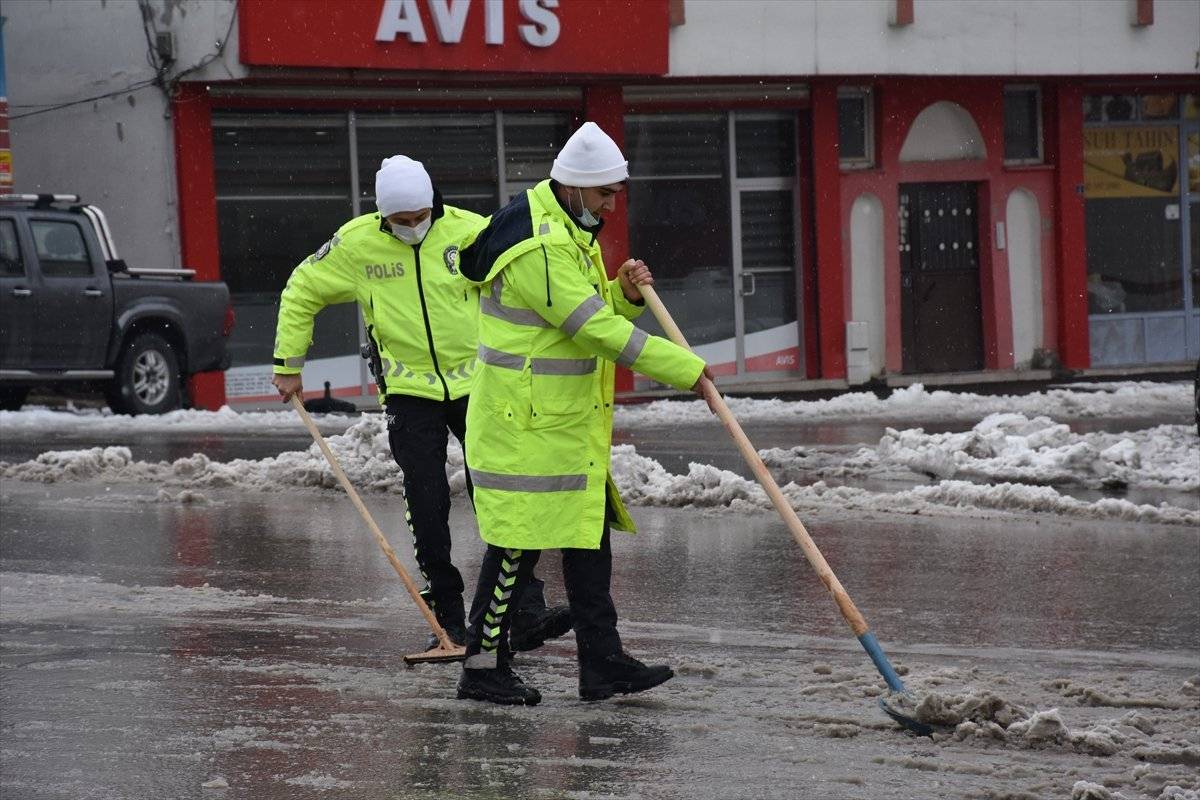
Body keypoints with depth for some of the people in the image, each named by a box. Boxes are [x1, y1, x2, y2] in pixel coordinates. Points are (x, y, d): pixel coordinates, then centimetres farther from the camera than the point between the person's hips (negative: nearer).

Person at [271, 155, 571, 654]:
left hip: (475, 383, 0)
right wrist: (288, 365, 8)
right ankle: (448, 621, 8)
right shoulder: (356, 243, -7)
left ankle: (527, 613, -4)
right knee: (428, 509, -2)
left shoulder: (470, 231, -10)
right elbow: (302, 292, 7)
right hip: (409, 392, 0)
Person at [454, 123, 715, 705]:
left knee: (588, 537, 9)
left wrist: (625, 295, -3)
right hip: (524, 425, -10)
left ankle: (602, 664, 12)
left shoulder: (572, 232, 13)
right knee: (517, 545, -3)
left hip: (568, 427, 10)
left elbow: (593, 314, 21)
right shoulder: (540, 251, -22)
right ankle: (482, 668, 6)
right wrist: (687, 370, -22)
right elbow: (597, 332, -26)